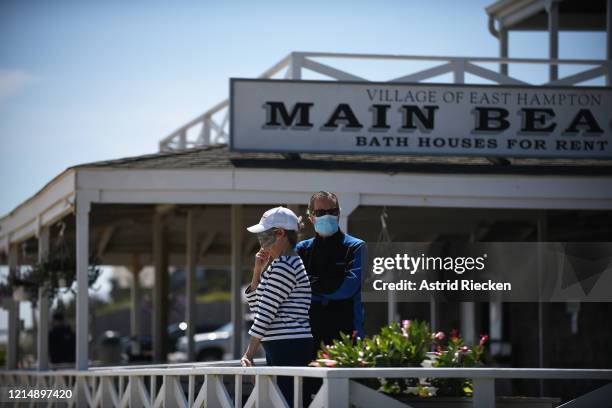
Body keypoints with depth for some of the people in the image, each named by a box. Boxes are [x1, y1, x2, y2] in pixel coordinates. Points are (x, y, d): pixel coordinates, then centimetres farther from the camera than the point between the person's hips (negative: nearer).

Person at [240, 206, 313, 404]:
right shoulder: (279, 265, 21)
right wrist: (258, 271, 13)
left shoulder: (283, 266, -12)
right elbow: (255, 305, 24)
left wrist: (249, 355, -15)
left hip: (288, 348, -10)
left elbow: (265, 313, -15)